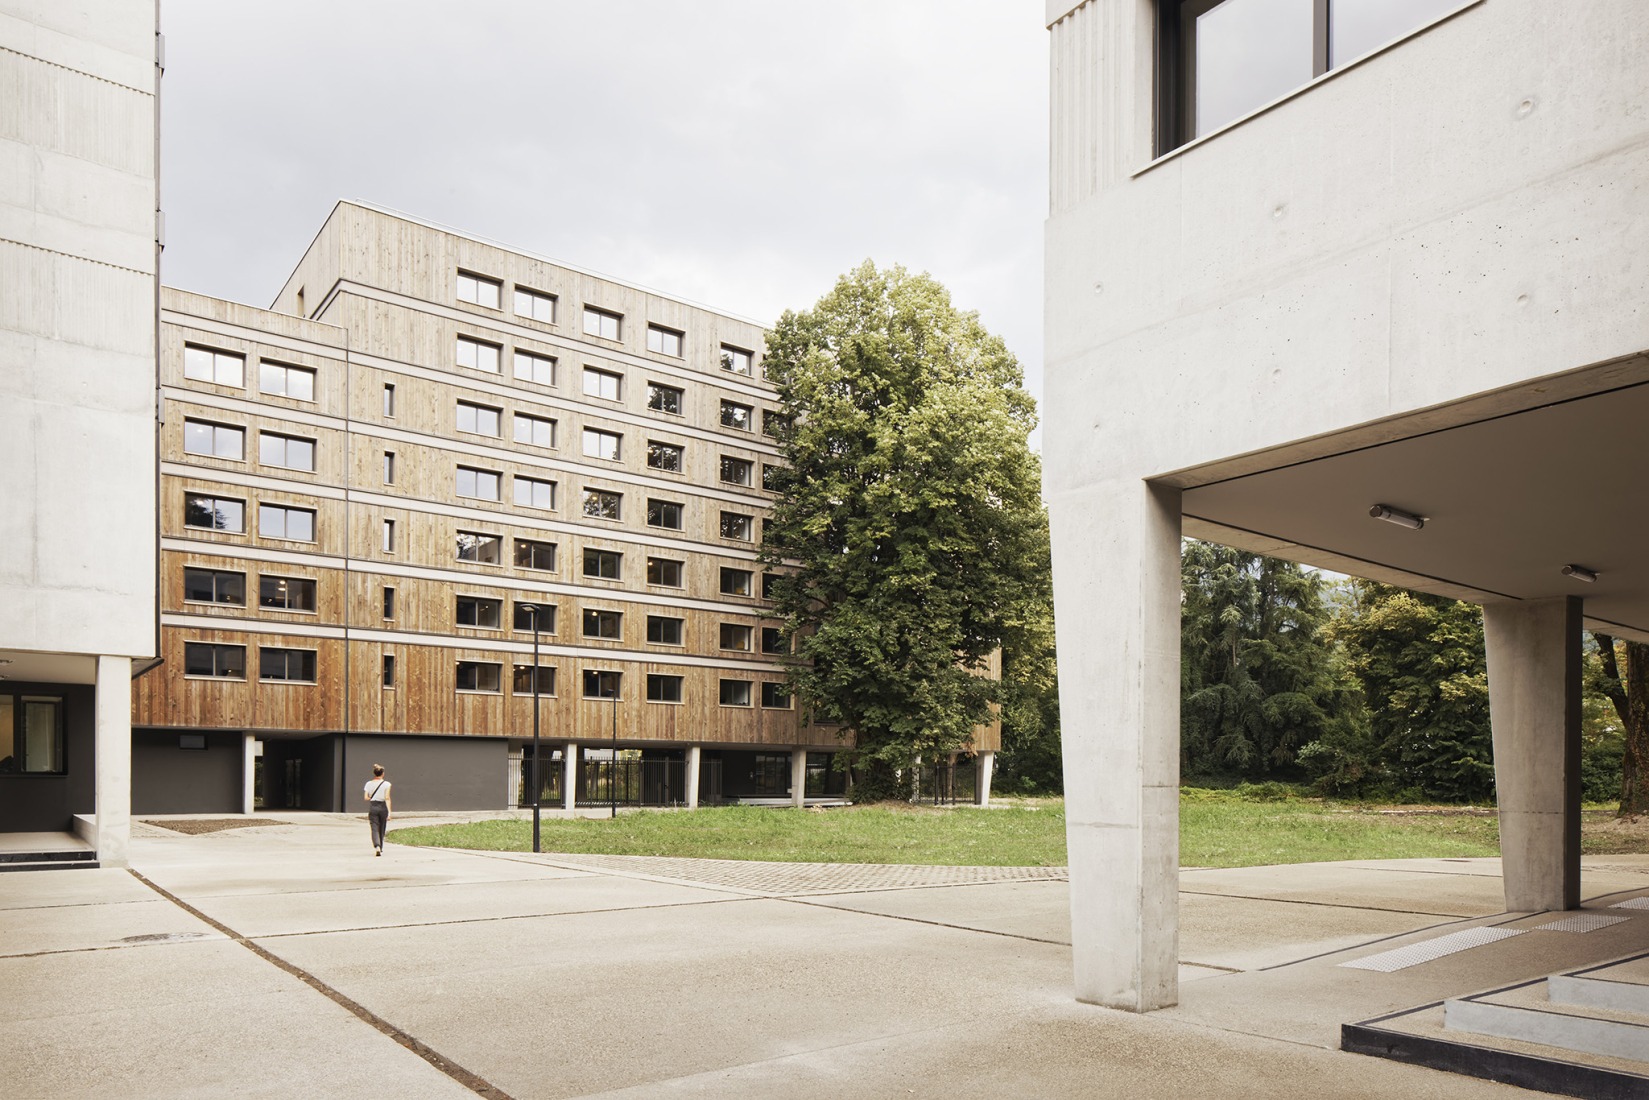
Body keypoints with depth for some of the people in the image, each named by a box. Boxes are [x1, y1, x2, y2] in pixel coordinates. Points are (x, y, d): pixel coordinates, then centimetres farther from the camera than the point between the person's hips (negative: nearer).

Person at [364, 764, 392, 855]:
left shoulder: (369, 784, 2)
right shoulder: (386, 784, -5)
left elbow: (366, 798, -2)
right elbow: (387, 798, -9)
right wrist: (389, 811, -10)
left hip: (372, 807, 0)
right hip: (383, 807, 0)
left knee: (375, 829, -3)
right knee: (381, 829, 15)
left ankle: (377, 846, -25)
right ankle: (380, 849, 27)